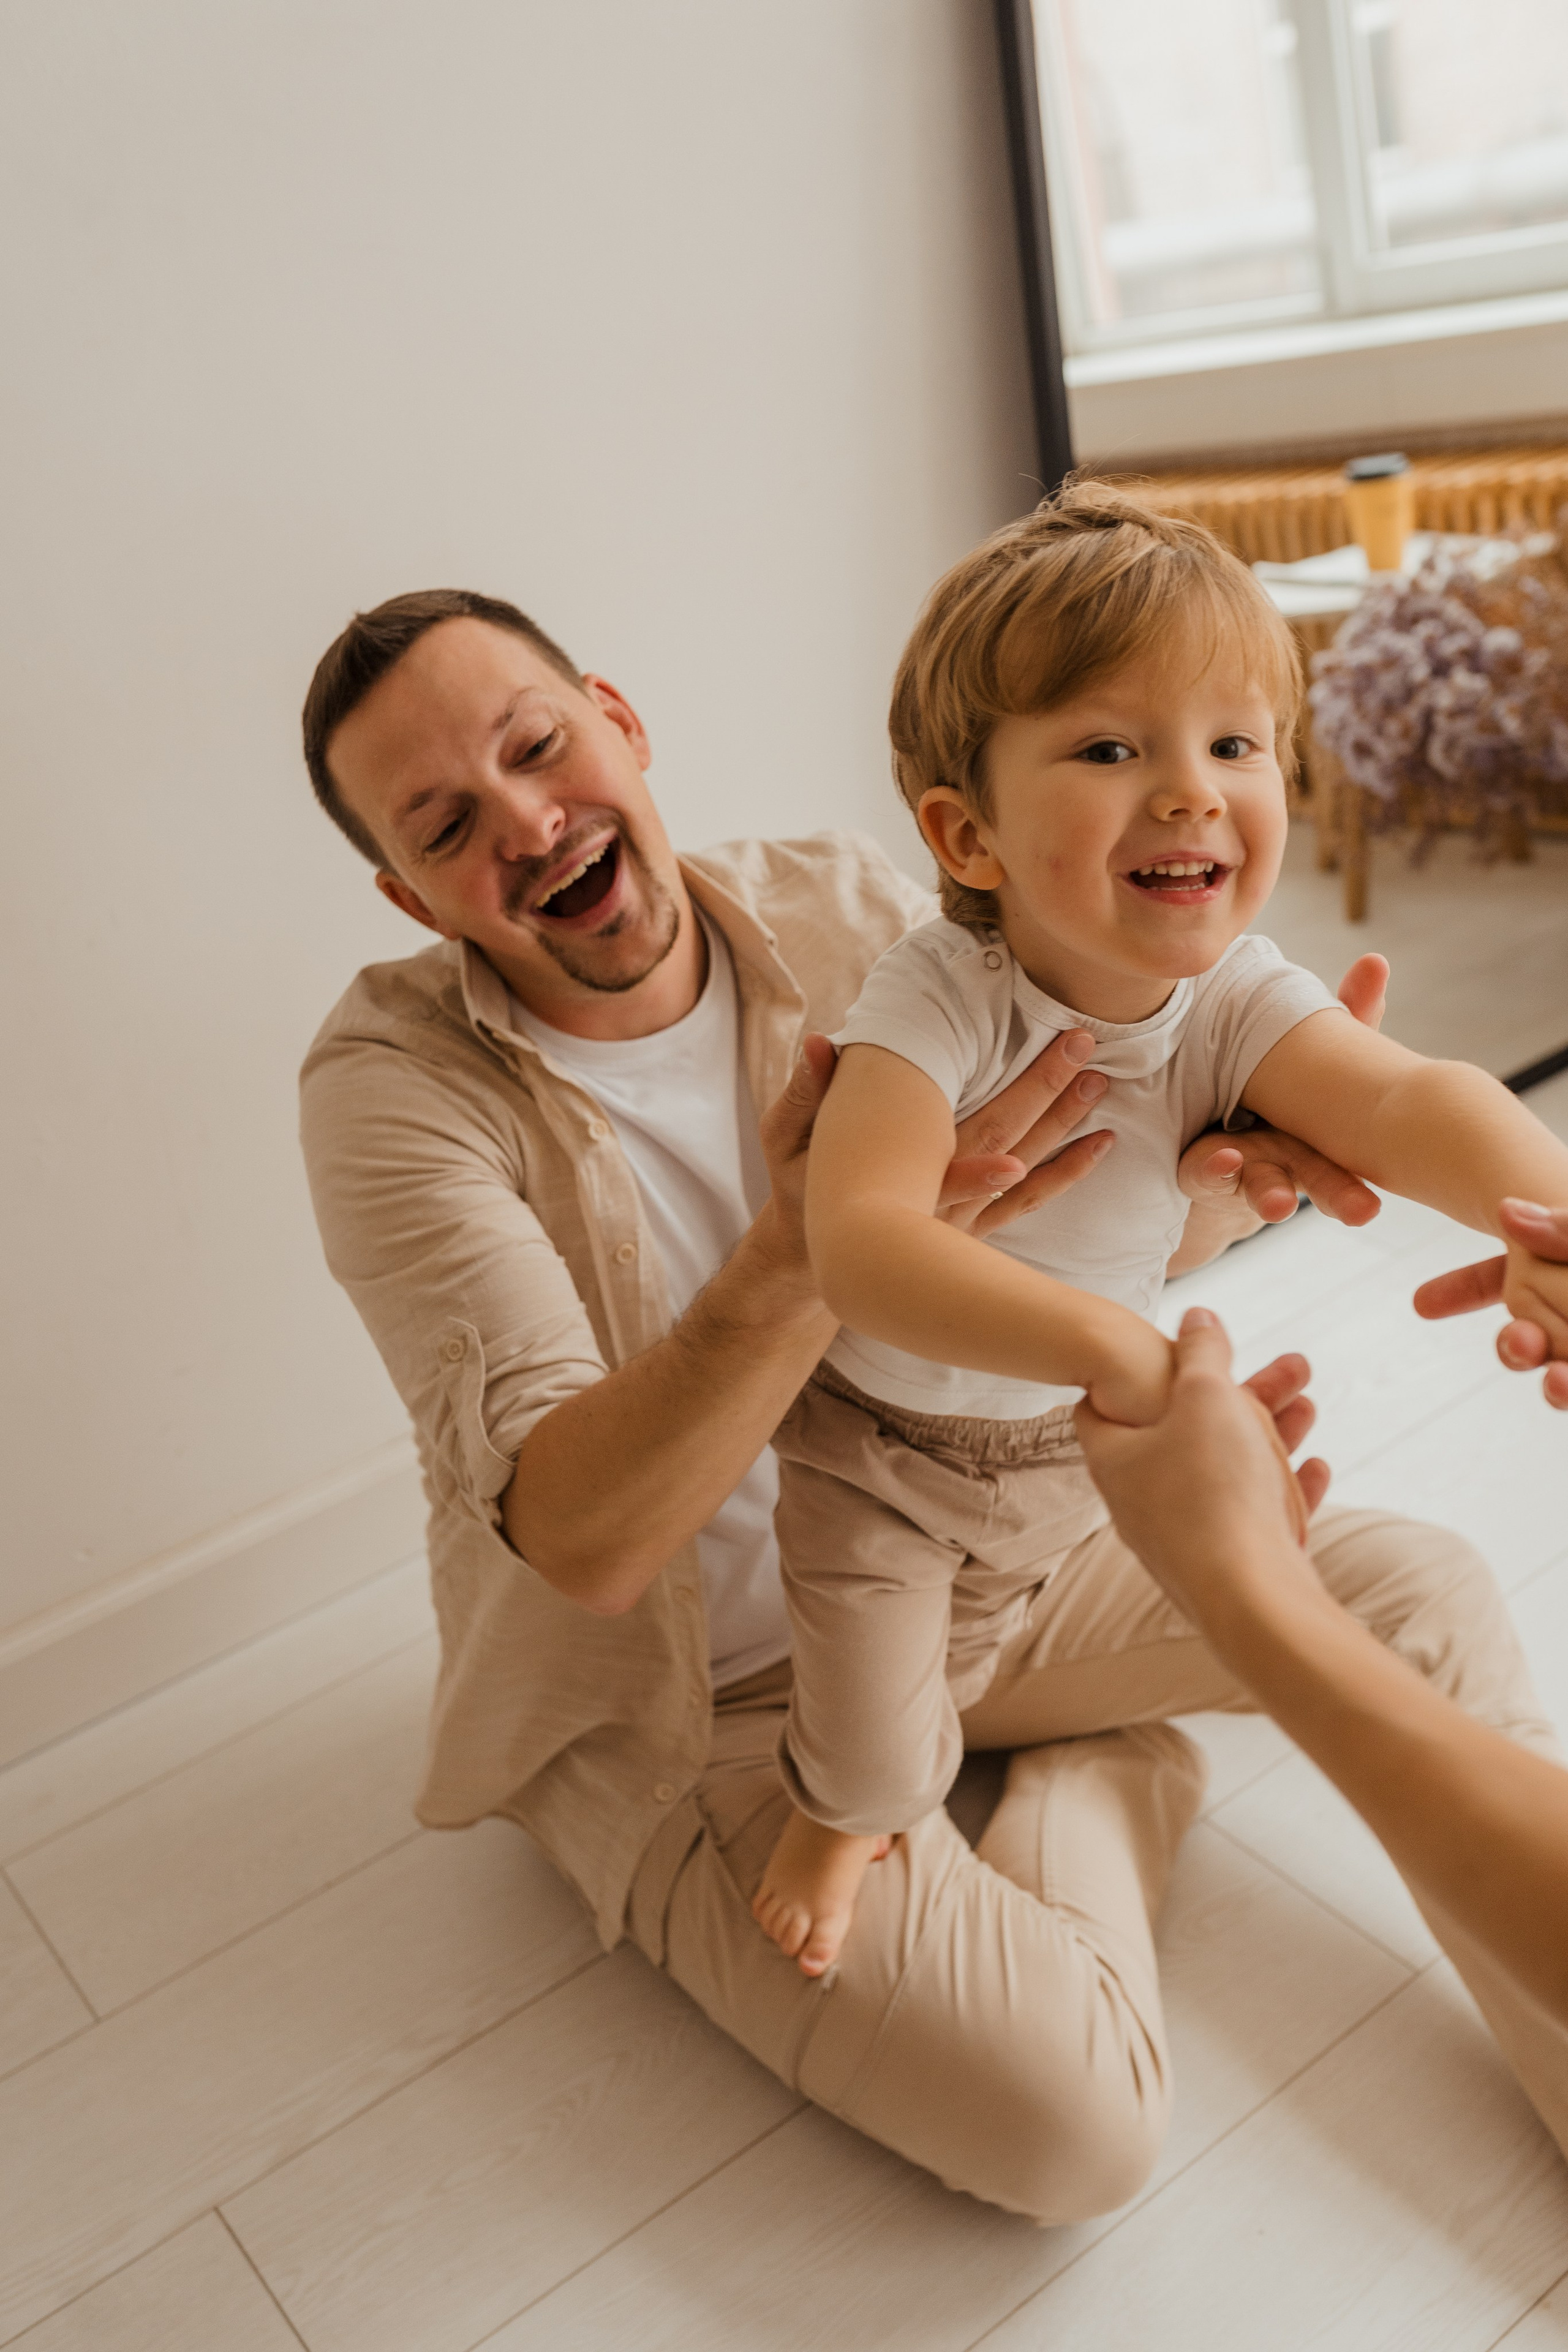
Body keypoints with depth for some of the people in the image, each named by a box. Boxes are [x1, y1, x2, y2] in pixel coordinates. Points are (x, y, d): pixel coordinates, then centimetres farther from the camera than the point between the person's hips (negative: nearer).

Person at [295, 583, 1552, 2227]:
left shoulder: (843, 909, -10)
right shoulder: (392, 1087, -22)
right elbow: (584, 1540, -32)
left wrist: (1225, 1164, -31)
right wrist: (807, 1254, -49)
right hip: (675, 1703, -4)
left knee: (1429, 1600, -2)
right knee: (1072, 2123, -20)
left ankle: (1094, 1766, 21)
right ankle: (1126, 1765, 9)